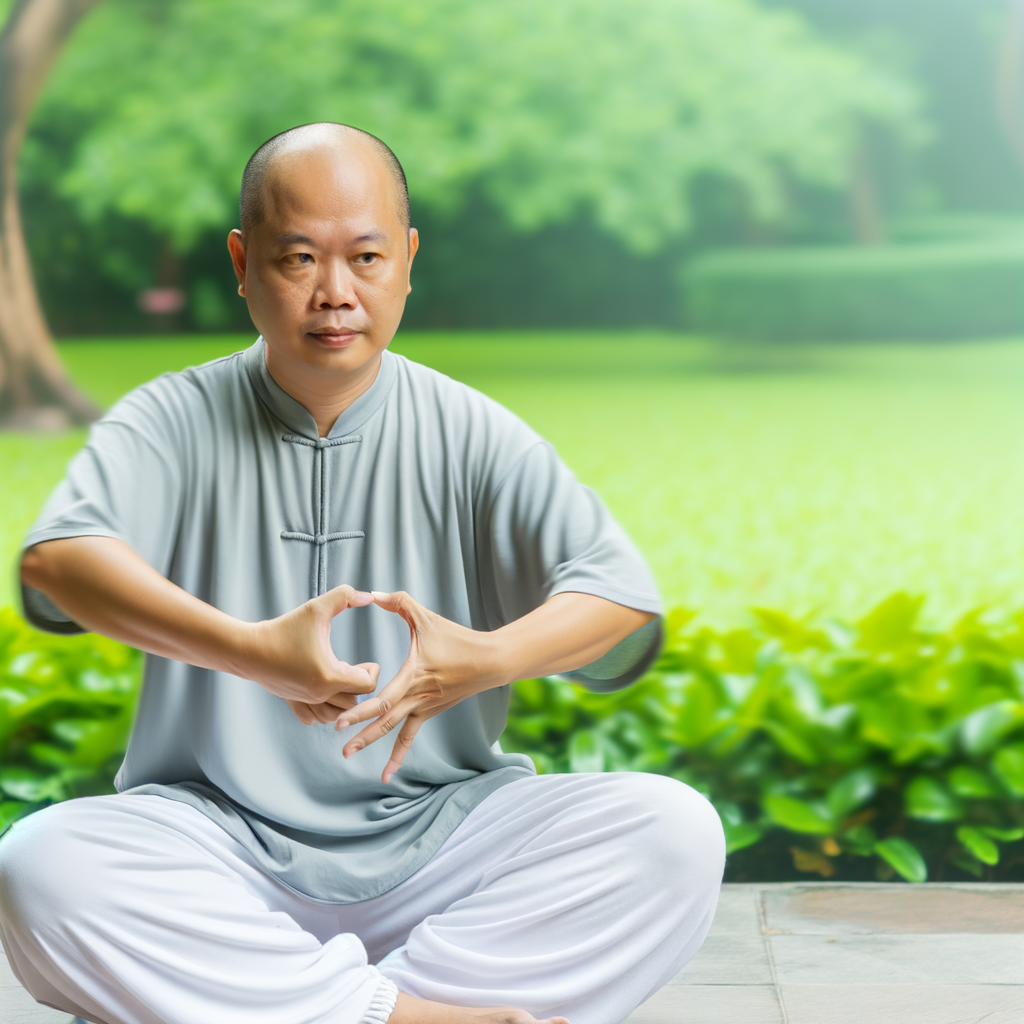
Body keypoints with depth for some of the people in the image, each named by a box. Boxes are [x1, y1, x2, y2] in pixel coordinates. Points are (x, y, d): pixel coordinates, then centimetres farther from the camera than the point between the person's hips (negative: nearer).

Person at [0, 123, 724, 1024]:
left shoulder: (469, 436, 2)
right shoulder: (175, 423, 0)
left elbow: (623, 593, -9)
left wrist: (491, 658, -32)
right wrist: (250, 650, -38)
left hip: (438, 835, 1)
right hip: (217, 839, -1)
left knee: (676, 832, -22)